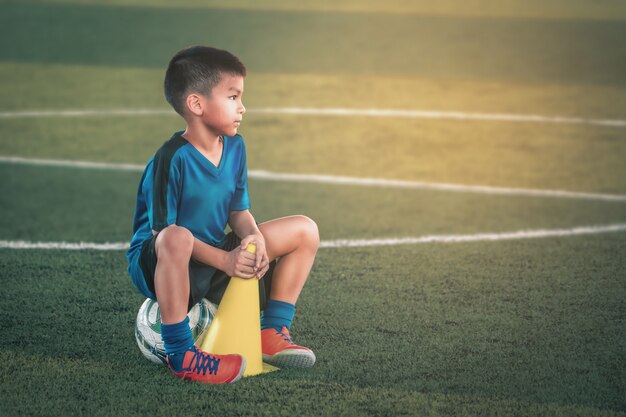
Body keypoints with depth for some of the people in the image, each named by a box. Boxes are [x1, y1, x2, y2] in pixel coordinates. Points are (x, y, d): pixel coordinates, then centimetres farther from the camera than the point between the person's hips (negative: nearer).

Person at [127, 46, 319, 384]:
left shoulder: (235, 148, 2)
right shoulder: (172, 159, -22)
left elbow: (238, 211, 8)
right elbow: (163, 231, -23)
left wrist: (254, 237, -15)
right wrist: (223, 260, -26)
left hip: (219, 257, 8)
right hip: (157, 263, -8)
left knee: (304, 230, 5)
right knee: (176, 239, -45)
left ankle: (273, 332, 6)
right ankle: (180, 355, -34)